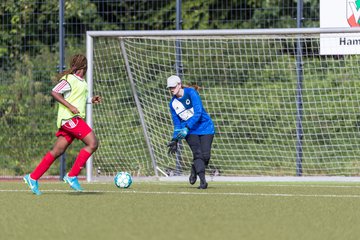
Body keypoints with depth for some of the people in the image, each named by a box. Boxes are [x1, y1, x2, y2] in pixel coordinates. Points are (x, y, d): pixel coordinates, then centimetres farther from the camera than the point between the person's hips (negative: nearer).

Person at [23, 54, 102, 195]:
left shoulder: (81, 82, 18)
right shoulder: (70, 79, -10)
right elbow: (54, 92, -17)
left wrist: (91, 100, 19)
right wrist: (70, 107, -22)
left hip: (75, 119, 10)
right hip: (70, 118, -10)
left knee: (57, 151, 7)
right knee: (92, 143, -15)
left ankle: (33, 178, 10)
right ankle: (72, 176, -14)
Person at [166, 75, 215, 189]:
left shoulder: (191, 93, -10)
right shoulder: (173, 103, 4)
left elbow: (198, 112, -19)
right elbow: (177, 124, 11)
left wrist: (187, 128, -26)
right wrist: (175, 140, 1)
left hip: (205, 127, -2)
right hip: (189, 131, 2)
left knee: (205, 155, -11)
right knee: (197, 153, -18)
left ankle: (194, 169, 18)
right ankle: (202, 181, -20)